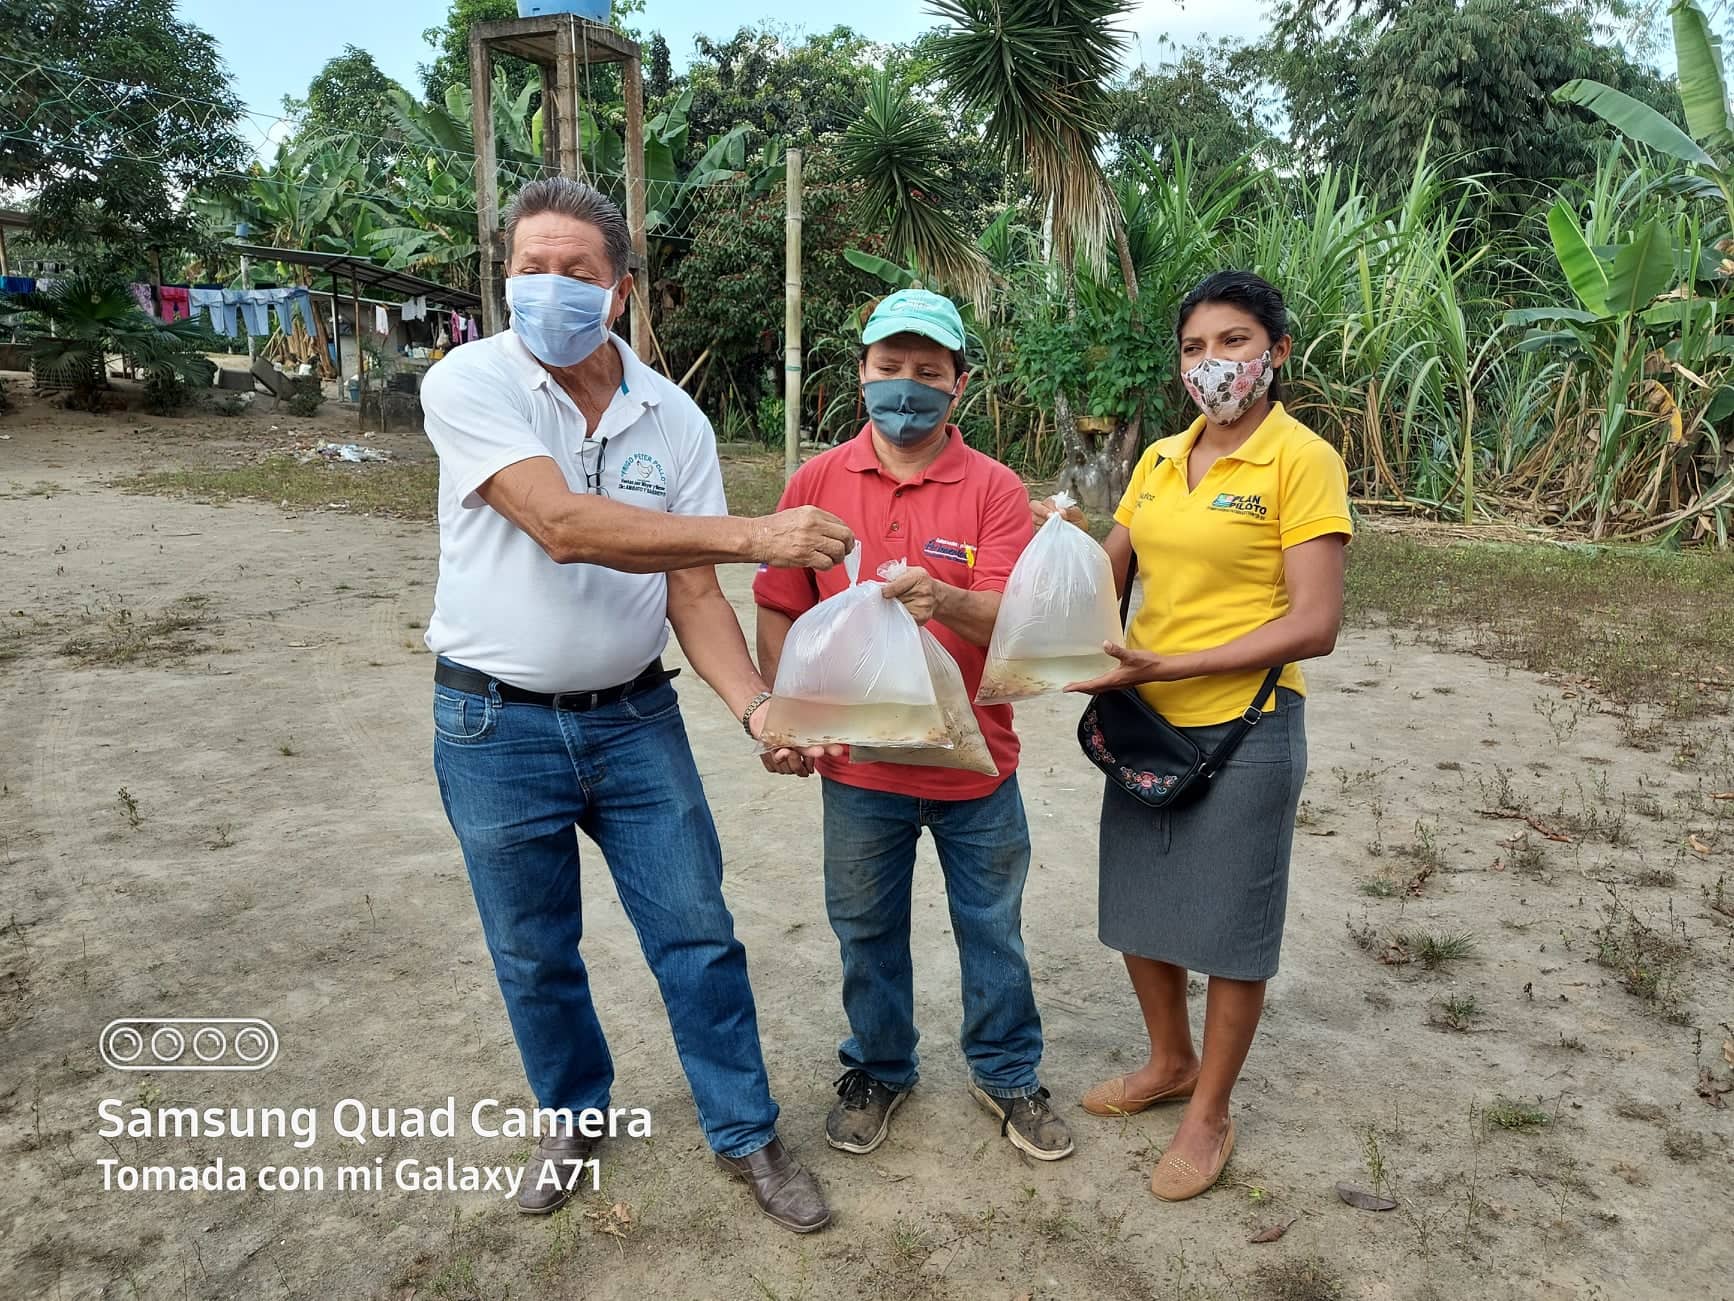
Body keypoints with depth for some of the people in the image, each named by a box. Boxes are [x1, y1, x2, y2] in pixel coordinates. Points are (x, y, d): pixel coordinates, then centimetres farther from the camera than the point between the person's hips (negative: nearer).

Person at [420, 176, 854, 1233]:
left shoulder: (674, 419, -2)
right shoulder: (472, 382, -13)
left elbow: (691, 591, -4)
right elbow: (563, 525, -28)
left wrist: (755, 704, -21)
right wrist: (752, 536, -33)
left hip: (634, 718, 2)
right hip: (497, 726, -2)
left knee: (699, 935, 7)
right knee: (534, 956, 14)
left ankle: (745, 1134, 26)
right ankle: (574, 1117, 39)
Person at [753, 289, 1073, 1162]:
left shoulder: (994, 489, -7)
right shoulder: (816, 482, -1)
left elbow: (1013, 623, -16)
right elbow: (778, 612, 3)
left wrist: (945, 601, -35)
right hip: (858, 765, 1)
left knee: (992, 929, 15)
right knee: (867, 932, 17)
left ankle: (1008, 1074, 37)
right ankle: (877, 1071, 40)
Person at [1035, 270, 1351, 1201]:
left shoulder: (1301, 460, -12)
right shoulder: (1159, 460, 7)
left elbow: (1314, 624, -18)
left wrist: (1170, 665, -23)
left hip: (1243, 728, -6)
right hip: (1147, 722, 6)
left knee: (1228, 928, 8)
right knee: (1137, 909, 17)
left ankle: (1209, 1115, 29)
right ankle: (1170, 1063, 42)